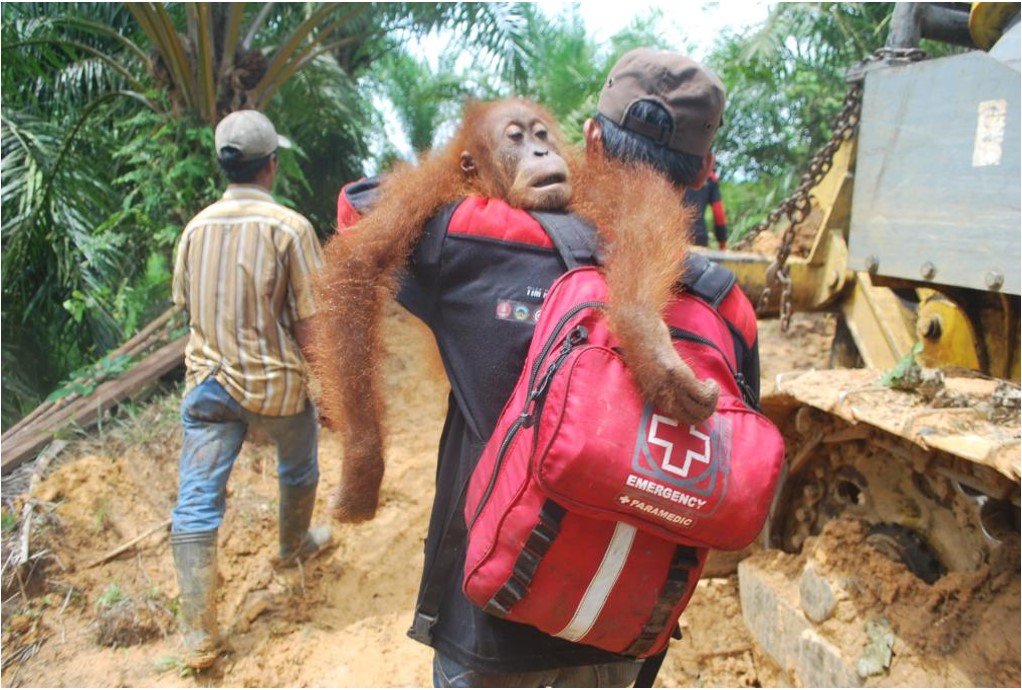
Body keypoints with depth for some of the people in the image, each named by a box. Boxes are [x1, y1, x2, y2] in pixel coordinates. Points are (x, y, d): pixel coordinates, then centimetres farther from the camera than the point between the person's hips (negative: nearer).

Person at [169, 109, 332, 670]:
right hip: (276, 382, -3)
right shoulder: (290, 227, -13)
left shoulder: (196, 227, 1)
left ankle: (198, 636, 9)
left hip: (207, 381, 4)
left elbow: (186, 305, 12)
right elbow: (309, 322, -13)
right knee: (298, 471, 26)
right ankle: (294, 546, 50)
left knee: (196, 505, 6)